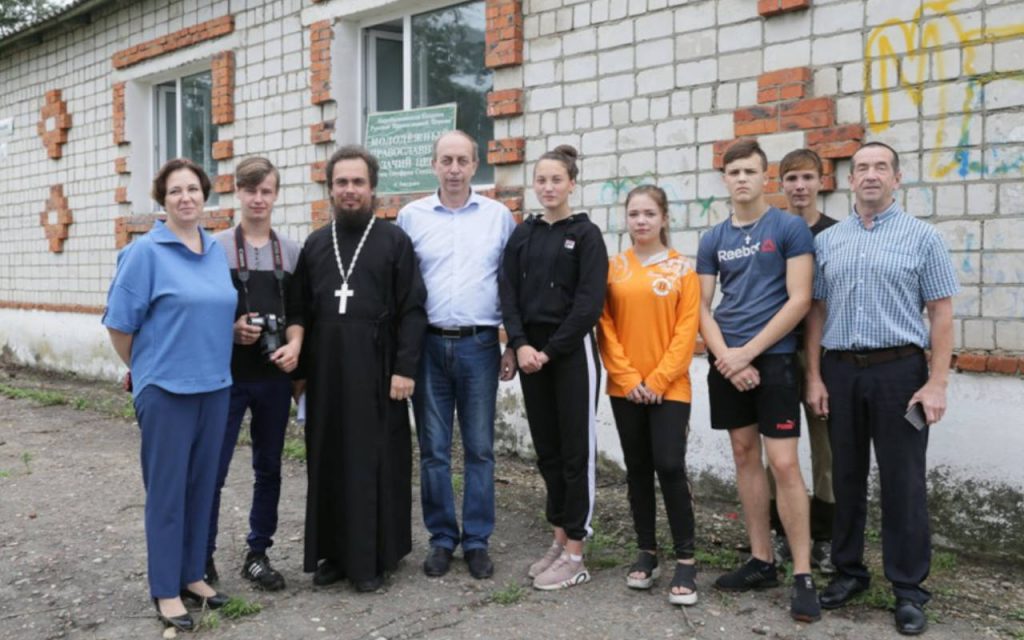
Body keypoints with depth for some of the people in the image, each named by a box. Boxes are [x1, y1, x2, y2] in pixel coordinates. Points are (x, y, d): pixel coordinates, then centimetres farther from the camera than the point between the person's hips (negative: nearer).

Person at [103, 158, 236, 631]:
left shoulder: (217, 250, 8)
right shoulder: (146, 251, -9)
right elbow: (119, 324, -7)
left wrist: (213, 365, 15)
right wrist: (146, 370, 3)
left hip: (215, 386, 6)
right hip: (166, 389, -5)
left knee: (202, 484, 13)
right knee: (167, 488, 3)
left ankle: (192, 574, 27)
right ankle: (166, 590, 15)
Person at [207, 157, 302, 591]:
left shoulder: (291, 251, 5)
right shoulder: (217, 247, -2)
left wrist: (295, 345, -9)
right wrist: (229, 330, -16)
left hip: (274, 376, 3)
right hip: (227, 374, -3)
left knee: (269, 468, 11)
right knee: (212, 469, -1)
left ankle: (258, 554, 25)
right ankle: (203, 555, 16)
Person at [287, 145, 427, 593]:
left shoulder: (394, 241, 0)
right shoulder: (315, 244, 12)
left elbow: (412, 311, -4)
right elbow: (298, 311, 13)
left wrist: (405, 368, -11)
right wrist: (298, 367, 7)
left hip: (375, 373, -4)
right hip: (324, 373, 4)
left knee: (374, 463, 2)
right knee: (327, 462, 8)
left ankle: (371, 558, 13)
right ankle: (332, 553, 21)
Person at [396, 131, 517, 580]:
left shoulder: (498, 216, 5)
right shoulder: (411, 216, 5)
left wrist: (513, 345, 2)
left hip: (480, 345, 0)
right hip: (429, 345, 0)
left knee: (479, 448, 6)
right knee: (433, 449, 6)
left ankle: (477, 540, 17)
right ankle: (441, 539, 19)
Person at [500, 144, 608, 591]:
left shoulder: (586, 234, -2)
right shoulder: (522, 235, 11)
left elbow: (590, 302, -10)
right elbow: (509, 295, 5)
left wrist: (550, 350, -13)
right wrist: (520, 344, -10)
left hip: (572, 351, -5)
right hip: (531, 351, 5)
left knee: (576, 451, 0)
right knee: (547, 449, 11)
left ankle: (575, 555, 7)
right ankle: (560, 538, 23)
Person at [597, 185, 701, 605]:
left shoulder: (682, 269, 1)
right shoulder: (613, 268, 5)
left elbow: (687, 329, -4)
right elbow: (605, 325, 2)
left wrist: (659, 379, -12)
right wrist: (627, 377, -8)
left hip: (669, 387, -2)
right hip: (625, 388, 2)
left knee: (670, 466, -8)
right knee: (638, 469, 9)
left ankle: (686, 560, 4)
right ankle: (646, 552, 21)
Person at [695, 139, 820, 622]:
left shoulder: (789, 228, -3)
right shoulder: (713, 238, 9)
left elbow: (799, 300, -10)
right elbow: (702, 307, 8)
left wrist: (747, 353, -12)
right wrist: (725, 357, -8)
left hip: (773, 358, -5)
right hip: (725, 361, 5)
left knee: (783, 464, -7)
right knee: (744, 456, 10)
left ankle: (803, 576, 2)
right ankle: (761, 561, 21)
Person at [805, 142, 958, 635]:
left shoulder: (921, 236, 0)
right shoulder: (827, 241, 9)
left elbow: (941, 312, -2)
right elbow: (817, 311, 9)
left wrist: (936, 382, -9)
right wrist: (814, 376, 3)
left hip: (898, 370, -3)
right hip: (841, 371, 3)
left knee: (902, 482, 2)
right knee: (846, 477, 12)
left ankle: (908, 588, 13)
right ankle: (848, 571, 26)